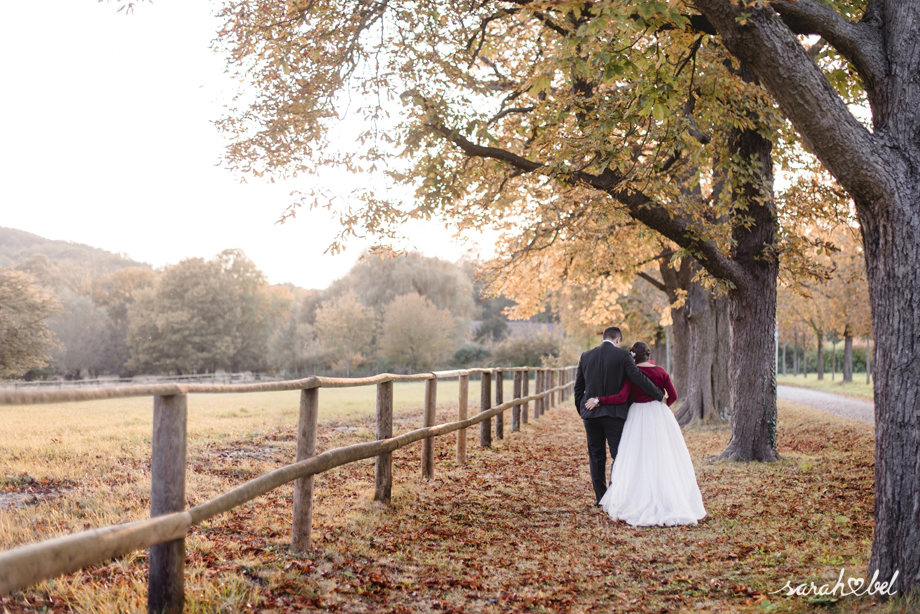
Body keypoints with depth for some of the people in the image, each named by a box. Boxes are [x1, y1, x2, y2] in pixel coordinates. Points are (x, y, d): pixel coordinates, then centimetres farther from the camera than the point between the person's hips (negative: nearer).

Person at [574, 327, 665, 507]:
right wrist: (659, 395, 0)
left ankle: (600, 497, 14)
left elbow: (578, 387, 10)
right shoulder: (622, 355, -7)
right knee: (619, 456, 4)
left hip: (590, 413, 4)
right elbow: (638, 379, -12)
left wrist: (581, 410, 20)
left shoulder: (586, 356, 6)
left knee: (596, 456, 11)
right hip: (614, 413, -3)